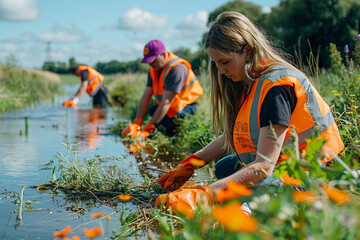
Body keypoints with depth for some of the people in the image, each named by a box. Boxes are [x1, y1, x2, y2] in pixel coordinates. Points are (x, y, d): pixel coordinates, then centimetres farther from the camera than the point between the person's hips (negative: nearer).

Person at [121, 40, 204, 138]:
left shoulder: (177, 68, -27)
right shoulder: (153, 69, -1)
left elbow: (166, 102, -30)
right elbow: (146, 96, -7)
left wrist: (147, 129, -32)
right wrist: (136, 124, -19)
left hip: (186, 107, -8)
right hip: (169, 107, 8)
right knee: (151, 111, -16)